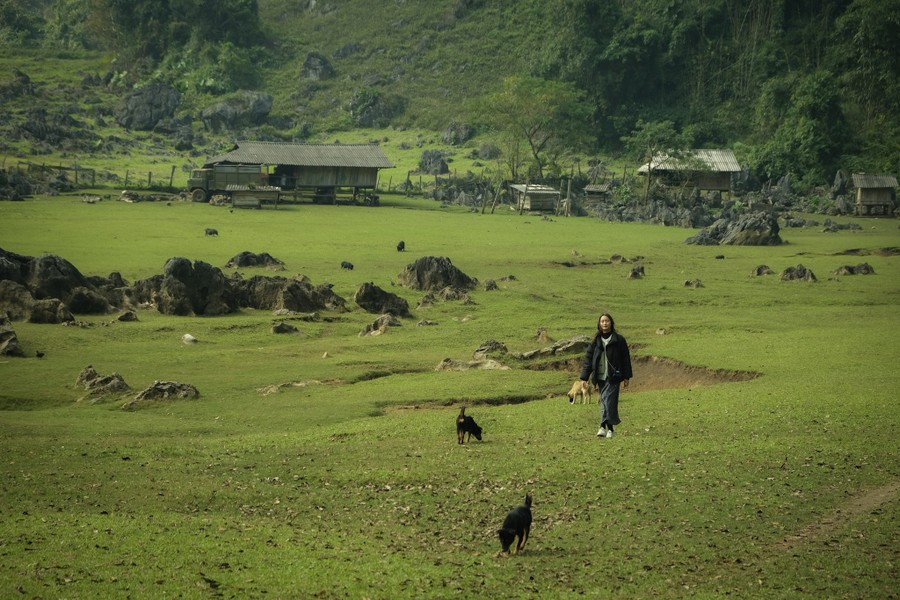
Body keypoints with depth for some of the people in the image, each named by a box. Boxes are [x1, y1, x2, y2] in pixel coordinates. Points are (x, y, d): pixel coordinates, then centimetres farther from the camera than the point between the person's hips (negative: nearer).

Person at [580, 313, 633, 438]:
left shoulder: (619, 340, 1)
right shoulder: (596, 341, 10)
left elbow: (626, 358, 4)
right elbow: (588, 359, 8)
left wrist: (626, 377, 1)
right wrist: (584, 378, 1)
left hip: (613, 377, -4)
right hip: (600, 377, 4)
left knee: (608, 400, -14)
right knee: (604, 402, 5)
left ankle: (603, 427, -16)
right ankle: (610, 429, 10)